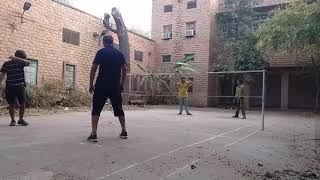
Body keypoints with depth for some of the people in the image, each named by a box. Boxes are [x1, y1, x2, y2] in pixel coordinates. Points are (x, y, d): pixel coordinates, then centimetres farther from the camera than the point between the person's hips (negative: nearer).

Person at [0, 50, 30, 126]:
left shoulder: (21, 63, 4)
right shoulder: (7, 64, 0)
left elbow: (28, 62, -18)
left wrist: (16, 58, -27)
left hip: (20, 86, 2)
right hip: (10, 87, -2)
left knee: (22, 103, 0)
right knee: (11, 104, 0)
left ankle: (21, 119, 14)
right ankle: (13, 120, 11)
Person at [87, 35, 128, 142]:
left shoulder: (101, 52, -1)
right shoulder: (119, 54, 10)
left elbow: (93, 68, -6)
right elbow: (124, 70, 8)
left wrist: (91, 84, 0)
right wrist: (121, 85, 15)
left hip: (101, 85, -3)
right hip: (115, 85, 4)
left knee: (96, 109, 2)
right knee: (118, 108, 14)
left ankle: (94, 134, -5)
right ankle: (124, 132, 20)